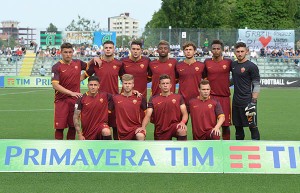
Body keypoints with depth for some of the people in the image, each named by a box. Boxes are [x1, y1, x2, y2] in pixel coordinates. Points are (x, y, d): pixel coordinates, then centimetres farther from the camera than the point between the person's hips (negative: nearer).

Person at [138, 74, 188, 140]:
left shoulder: (178, 97, 5)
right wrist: (143, 127, -21)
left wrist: (183, 122, -22)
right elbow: (148, 116, -1)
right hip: (160, 131, 2)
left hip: (175, 126, -2)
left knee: (182, 131, -36)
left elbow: (185, 113, 1)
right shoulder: (153, 99, 5)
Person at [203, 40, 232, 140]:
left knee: (225, 124, 2)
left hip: (224, 97, -1)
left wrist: (229, 83, 1)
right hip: (210, 97, 1)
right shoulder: (207, 62, 6)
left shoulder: (228, 62, 1)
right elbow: (203, 78, 16)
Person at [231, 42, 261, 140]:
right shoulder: (233, 65, 11)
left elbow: (256, 85, -9)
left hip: (247, 102, -6)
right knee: (238, 126, 12)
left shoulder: (251, 66, -7)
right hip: (236, 102, 7)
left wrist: (253, 102, -16)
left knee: (252, 126, -4)